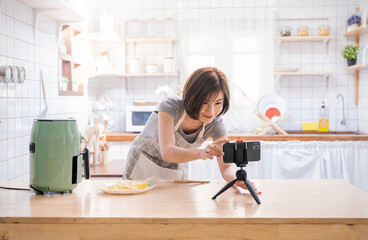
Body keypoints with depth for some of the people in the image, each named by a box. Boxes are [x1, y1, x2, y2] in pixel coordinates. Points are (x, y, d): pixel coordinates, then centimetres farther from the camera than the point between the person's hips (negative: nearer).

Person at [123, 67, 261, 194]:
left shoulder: (215, 125, -17)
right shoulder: (170, 107, -28)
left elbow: (226, 167, -21)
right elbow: (167, 152, -40)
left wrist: (237, 178, -44)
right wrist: (201, 153, -57)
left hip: (176, 174, 3)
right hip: (142, 169, -2)